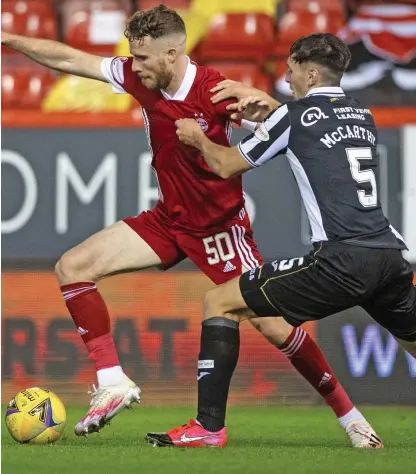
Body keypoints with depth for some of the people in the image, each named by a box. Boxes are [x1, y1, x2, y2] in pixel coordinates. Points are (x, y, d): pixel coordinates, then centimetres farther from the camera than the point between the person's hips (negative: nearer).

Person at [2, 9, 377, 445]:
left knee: (271, 324, -10)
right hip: (169, 220, 6)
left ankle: (347, 412, 8)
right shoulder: (139, 78, -7)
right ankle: (112, 383, -7)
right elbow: (67, 59, 1)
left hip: (221, 225, -6)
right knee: (72, 266, -6)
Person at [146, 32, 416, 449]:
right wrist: (263, 110, 34)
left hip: (341, 260, -6)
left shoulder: (296, 115, 4)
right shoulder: (362, 115, 19)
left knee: (220, 303, 5)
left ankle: (208, 427, -2)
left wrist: (197, 138, 34)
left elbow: (227, 165, 15)